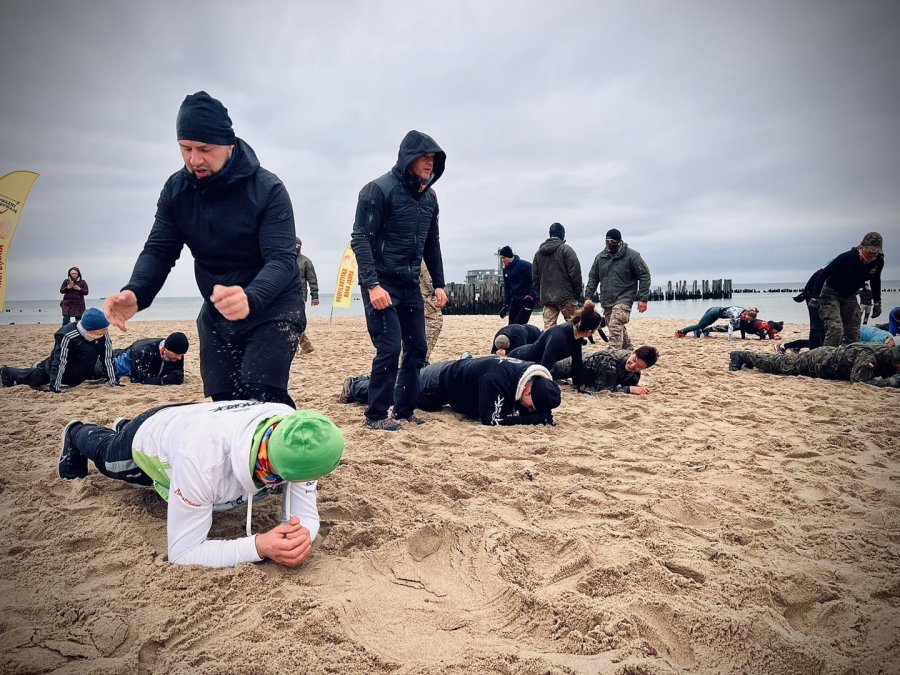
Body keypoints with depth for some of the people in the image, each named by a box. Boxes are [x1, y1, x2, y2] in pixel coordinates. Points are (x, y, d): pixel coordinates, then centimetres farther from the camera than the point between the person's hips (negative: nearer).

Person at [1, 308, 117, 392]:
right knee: (33, 377, 16)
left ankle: (37, 367, 55)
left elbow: (107, 357, -16)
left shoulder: (104, 334, -22)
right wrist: (55, 387, -36)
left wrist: (113, 381, -16)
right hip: (55, 366, -5)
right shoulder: (68, 336, -38)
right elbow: (59, 361, -36)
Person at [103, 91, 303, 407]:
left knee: (262, 399, -20)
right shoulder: (176, 189, -3)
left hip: (272, 309, -5)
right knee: (224, 403, 7)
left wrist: (250, 298, -49)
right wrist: (135, 293, -26)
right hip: (217, 314, 6)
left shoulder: (267, 189, -19)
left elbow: (282, 259, -28)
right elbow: (159, 250, -4)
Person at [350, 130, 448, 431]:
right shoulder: (379, 189, -10)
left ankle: (404, 409, 18)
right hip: (381, 284, -7)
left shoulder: (429, 197, 10)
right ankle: (376, 415, 3)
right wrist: (372, 284, -23)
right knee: (389, 348, -10)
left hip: (410, 285, 7)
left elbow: (432, 244, 18)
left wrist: (438, 284, 12)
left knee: (417, 348, 6)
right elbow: (360, 239, -15)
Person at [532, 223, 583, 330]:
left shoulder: (539, 252, 11)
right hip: (565, 297, -5)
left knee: (548, 328, 4)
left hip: (546, 298, 5)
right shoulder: (565, 249, -6)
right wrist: (577, 293, -1)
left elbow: (534, 276, 14)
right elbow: (575, 273, -9)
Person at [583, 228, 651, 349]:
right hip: (606, 301, 6)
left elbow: (644, 276, -4)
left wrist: (643, 299, -10)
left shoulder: (632, 256, -6)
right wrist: (588, 297, 6)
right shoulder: (600, 257, 8)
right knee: (620, 328, 13)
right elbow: (593, 278, 14)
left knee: (615, 326, -21)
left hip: (624, 299, -5)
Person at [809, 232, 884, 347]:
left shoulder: (878, 262, -9)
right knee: (835, 329, -23)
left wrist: (877, 303, 14)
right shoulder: (846, 257, -26)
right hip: (831, 293, -6)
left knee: (853, 333, 3)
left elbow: (875, 282, 11)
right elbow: (824, 274, -21)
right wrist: (815, 297, -24)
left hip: (850, 296, 6)